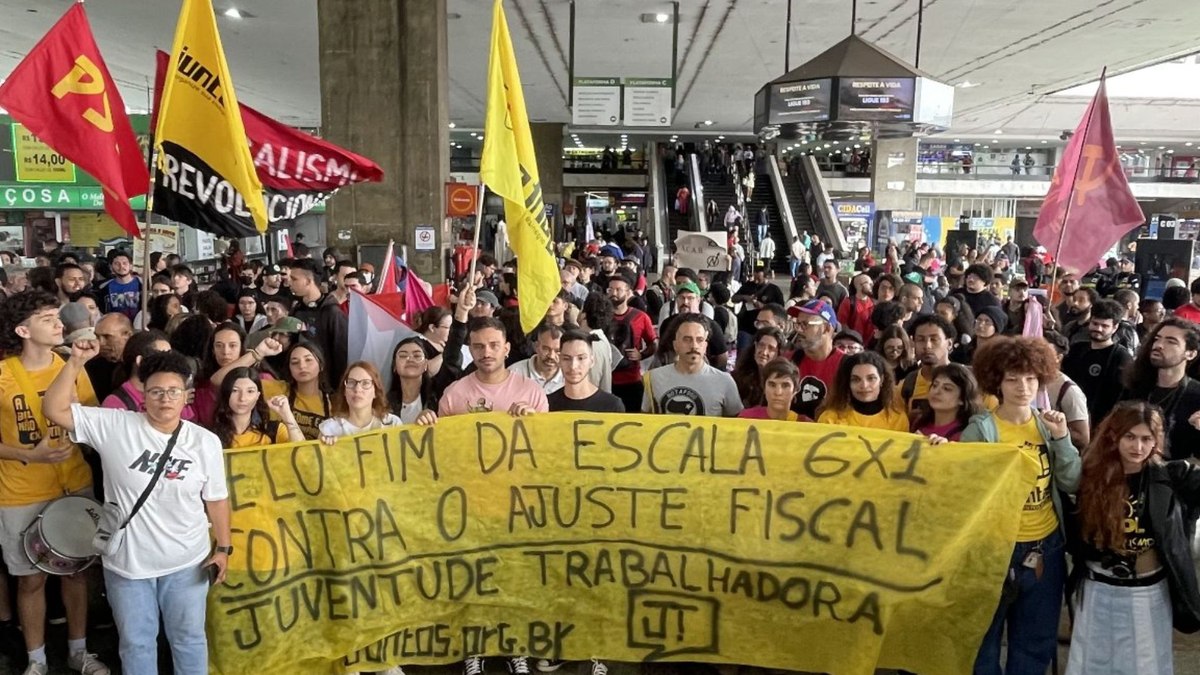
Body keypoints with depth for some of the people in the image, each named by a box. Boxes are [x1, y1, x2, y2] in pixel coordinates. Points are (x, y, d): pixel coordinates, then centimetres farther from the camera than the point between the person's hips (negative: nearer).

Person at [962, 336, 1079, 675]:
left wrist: (1061, 438, -10)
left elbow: (1072, 484, 0)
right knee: (982, 637, 13)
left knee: (1038, 640, 20)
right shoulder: (981, 428, -15)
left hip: (1047, 546, 5)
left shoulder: (1048, 423, 1)